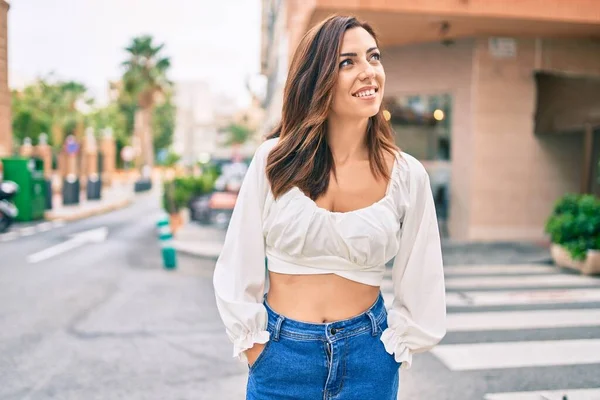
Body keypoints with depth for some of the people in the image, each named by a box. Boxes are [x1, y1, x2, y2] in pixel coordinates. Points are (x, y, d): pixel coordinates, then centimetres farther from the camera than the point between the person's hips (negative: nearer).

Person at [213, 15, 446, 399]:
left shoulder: (407, 175, -8)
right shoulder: (274, 160, -9)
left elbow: (420, 287, 1)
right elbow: (238, 269, -3)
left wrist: (389, 351, 4)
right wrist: (258, 353, -1)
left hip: (366, 358, 1)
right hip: (281, 354, 0)